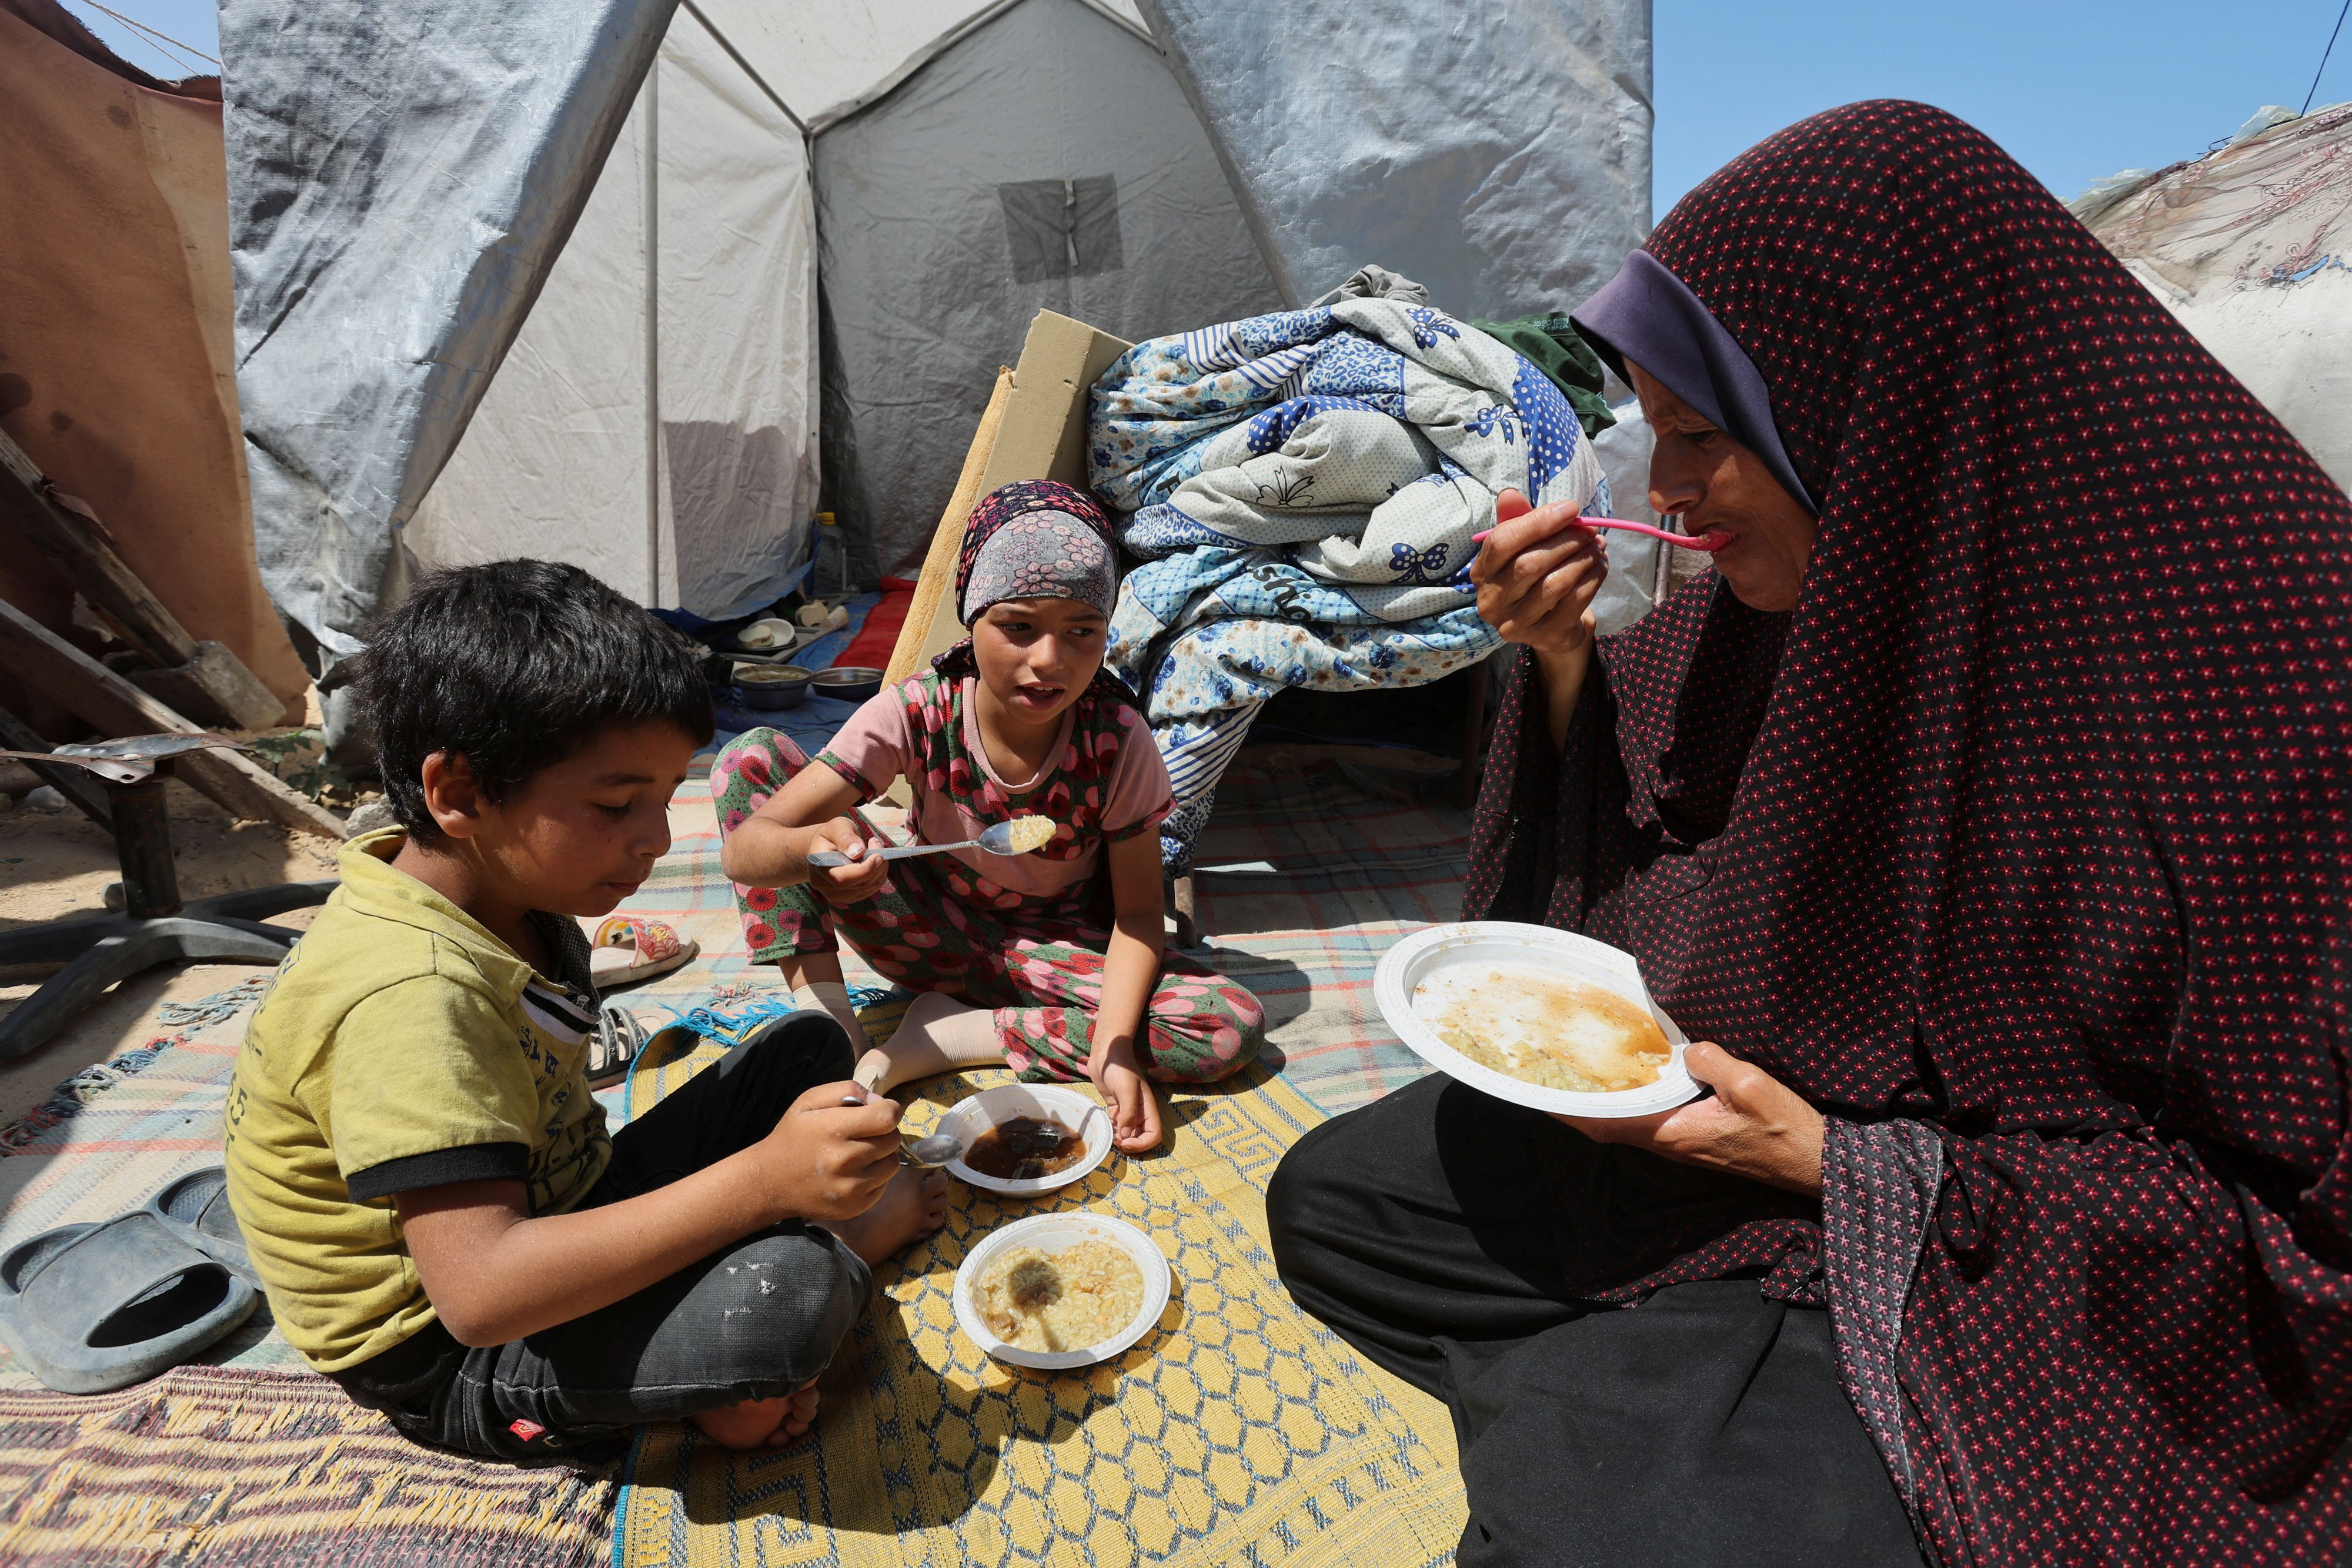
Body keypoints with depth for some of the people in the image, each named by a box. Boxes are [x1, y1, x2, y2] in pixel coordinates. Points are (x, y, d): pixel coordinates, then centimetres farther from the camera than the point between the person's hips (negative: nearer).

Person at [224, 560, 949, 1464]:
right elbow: (483, 1291, -36)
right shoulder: (409, 1000, -30)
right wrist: (761, 1181, -39)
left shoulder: (503, 889, -2)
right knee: (785, 1294, -35)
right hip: (455, 1359, -9)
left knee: (808, 1047, 9)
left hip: (556, 1215, 9)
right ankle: (858, 1235, 0)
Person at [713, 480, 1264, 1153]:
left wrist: (1113, 1046, -32)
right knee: (751, 757, -17)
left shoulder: (1118, 741, -22)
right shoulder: (914, 713, -22)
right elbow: (743, 848, -25)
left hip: (1053, 949, 1)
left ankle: (954, 1034, -17)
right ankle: (827, 1016, -17)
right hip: (930, 929, 0)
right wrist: (810, 849, -51)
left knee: (1233, 1029, -26)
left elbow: (1137, 911, -15)